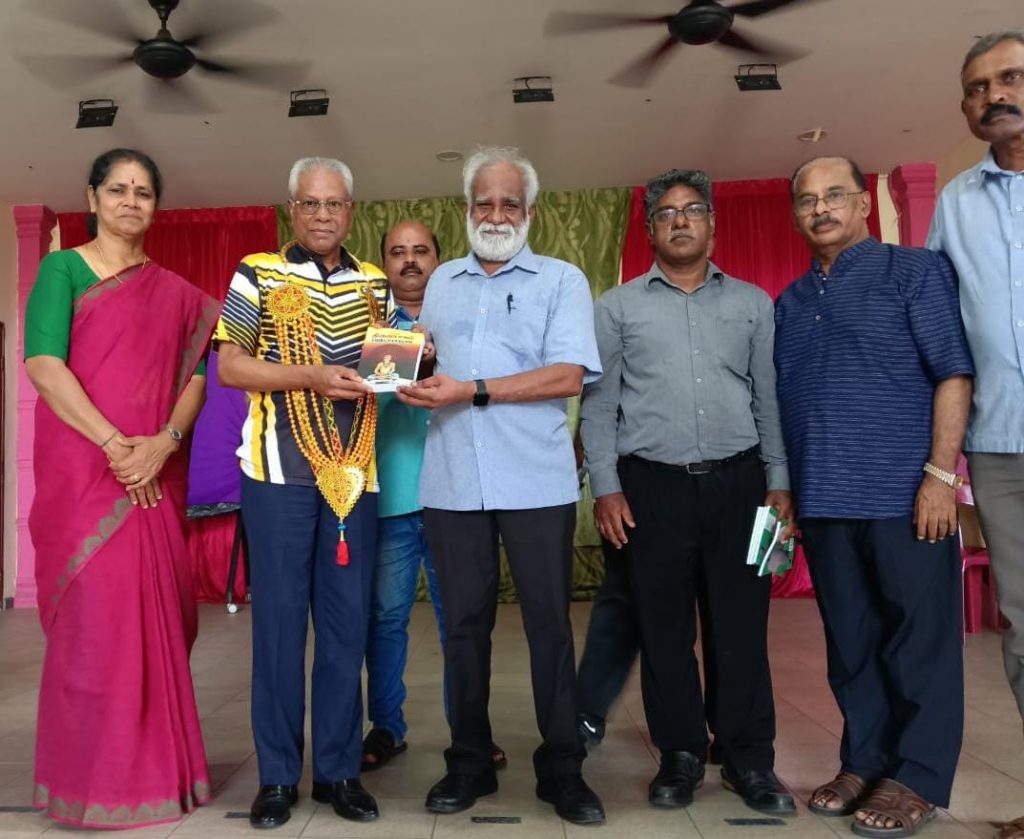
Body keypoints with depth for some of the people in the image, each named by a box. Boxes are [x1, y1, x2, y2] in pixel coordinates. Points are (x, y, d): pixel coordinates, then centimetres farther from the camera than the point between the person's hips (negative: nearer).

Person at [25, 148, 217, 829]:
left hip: (156, 479, 4)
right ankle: (94, 780, 13)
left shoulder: (176, 292, 14)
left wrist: (163, 444, -11)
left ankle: (156, 765, 21)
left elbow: (195, 378, 7)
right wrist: (115, 445, -15)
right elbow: (43, 363, -9)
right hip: (82, 472, -3)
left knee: (157, 614, 6)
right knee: (94, 614, -1)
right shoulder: (63, 268, 4)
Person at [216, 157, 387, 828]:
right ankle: (278, 775, 16)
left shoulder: (374, 283, 13)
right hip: (280, 468, -3)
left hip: (354, 472, 3)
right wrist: (311, 377, -16)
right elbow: (229, 368, -2)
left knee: (348, 622, 6)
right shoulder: (257, 274, 4)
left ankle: (339, 768, 20)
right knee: (279, 619, 2)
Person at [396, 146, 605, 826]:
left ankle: (562, 769, 18)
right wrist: (415, 382, -2)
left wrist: (473, 391, -15)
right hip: (452, 481, 3)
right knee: (464, 623, 9)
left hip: (536, 481, -3)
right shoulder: (442, 282, 18)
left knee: (549, 622, 4)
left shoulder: (561, 279, 4)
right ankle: (469, 763, 23)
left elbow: (569, 375, -9)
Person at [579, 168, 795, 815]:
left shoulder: (752, 303, 12)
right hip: (652, 486, -1)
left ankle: (749, 759, 20)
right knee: (665, 628, 6)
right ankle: (681, 755, 21)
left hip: (737, 481, 1)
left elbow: (770, 399, 11)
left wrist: (779, 482, 4)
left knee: (741, 627, 5)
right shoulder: (618, 307, 7)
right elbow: (598, 403, 4)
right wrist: (605, 487, -4)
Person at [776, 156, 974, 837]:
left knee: (919, 639, 4)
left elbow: (954, 372, -6)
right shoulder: (788, 305, 15)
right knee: (851, 642, 12)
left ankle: (919, 777, 16)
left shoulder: (916, 270, 1)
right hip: (822, 500, 5)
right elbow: (776, 402, 15)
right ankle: (866, 760, 25)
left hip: (903, 493, -5)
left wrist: (940, 474, -14)